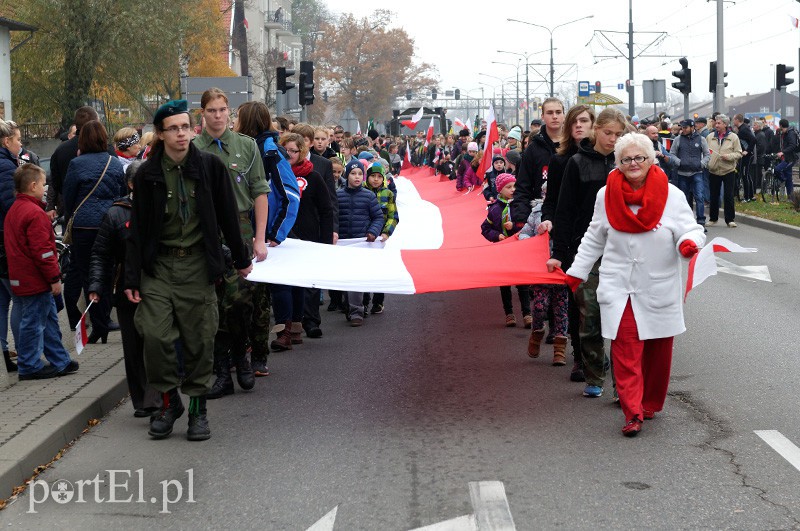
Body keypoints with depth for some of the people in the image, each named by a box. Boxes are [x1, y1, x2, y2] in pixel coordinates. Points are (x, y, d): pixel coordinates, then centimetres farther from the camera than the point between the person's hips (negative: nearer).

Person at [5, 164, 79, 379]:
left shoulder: (14, 210, 14)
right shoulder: (35, 213, -19)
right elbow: (42, 250, -21)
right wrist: (54, 278, -16)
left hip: (22, 278, 10)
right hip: (36, 281, -10)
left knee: (49, 320, 16)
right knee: (33, 322, -2)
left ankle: (60, 362, 22)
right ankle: (29, 367, 5)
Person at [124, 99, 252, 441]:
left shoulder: (211, 167, 0)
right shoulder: (147, 175, 1)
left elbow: (228, 215, 8)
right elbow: (137, 229, 3)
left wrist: (240, 258, 12)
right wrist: (132, 278, 0)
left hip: (198, 265, 0)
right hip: (158, 265, 0)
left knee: (199, 340, 2)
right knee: (156, 336, -10)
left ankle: (197, 407, 15)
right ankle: (168, 400, 10)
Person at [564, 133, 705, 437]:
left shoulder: (671, 195, -3)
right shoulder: (606, 196, 4)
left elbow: (690, 229, -6)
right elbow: (594, 239, 15)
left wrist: (689, 242, -30)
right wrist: (576, 272, 14)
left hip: (659, 287, 0)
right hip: (619, 286, 0)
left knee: (657, 350, 9)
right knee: (625, 346, -12)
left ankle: (651, 404, 28)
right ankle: (632, 413, -14)